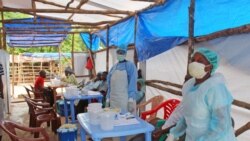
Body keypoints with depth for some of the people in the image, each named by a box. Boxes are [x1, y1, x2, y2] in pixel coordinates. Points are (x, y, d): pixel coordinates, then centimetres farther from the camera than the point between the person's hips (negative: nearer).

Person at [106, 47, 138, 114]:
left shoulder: (130, 66, -3)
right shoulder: (113, 67, 12)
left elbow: (133, 83, -10)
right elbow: (109, 84, 14)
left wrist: (131, 100, -17)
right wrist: (108, 99, 8)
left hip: (125, 100, -5)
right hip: (113, 100, 5)